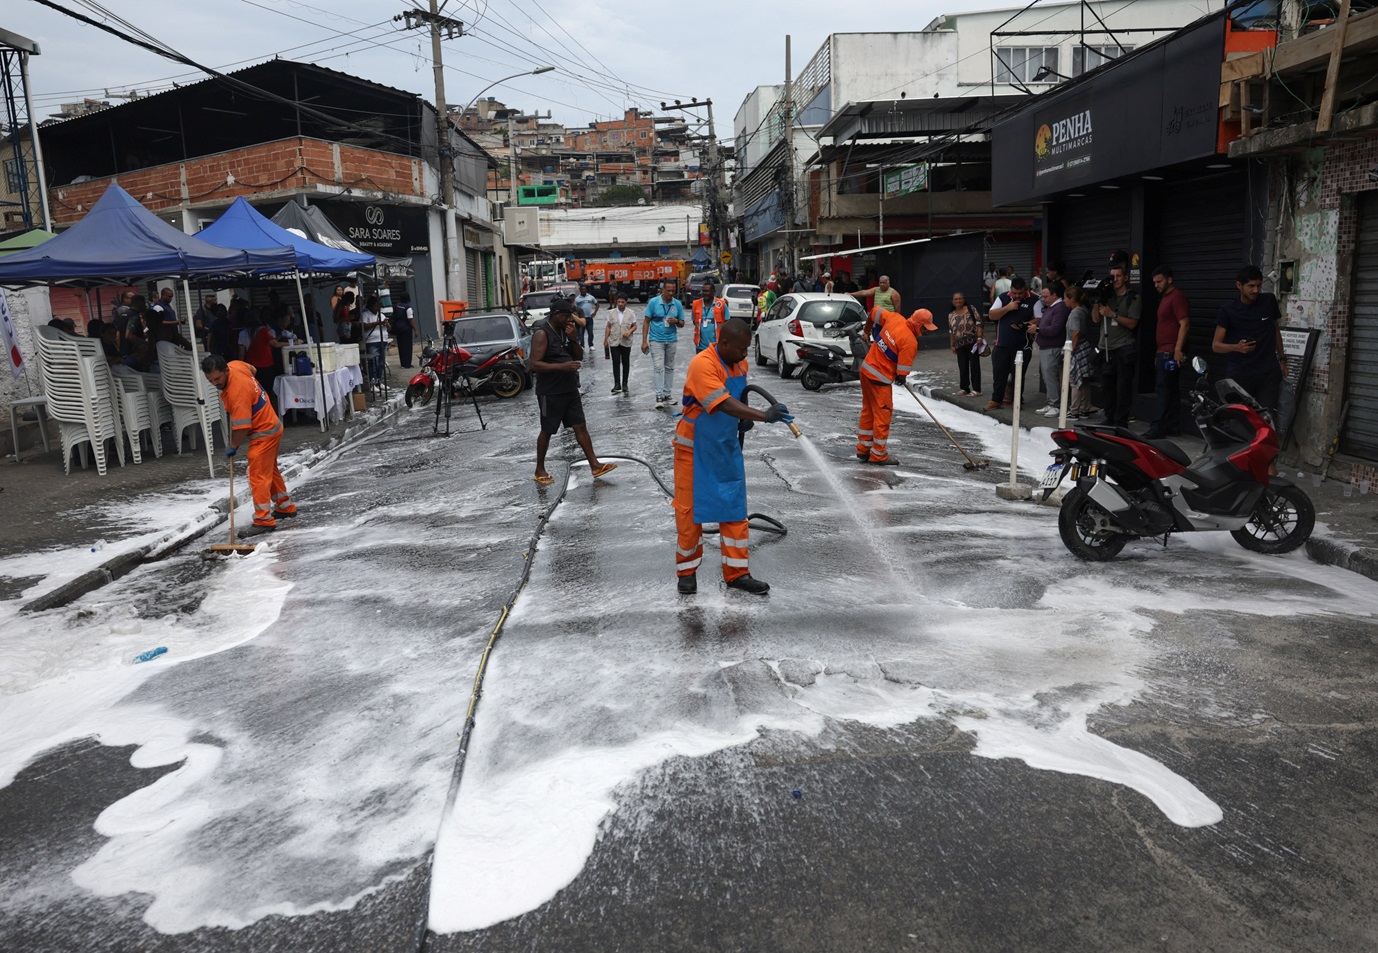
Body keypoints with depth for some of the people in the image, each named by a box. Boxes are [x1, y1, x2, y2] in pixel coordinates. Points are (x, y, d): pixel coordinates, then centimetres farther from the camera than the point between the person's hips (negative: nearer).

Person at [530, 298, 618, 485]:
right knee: (547, 431, 5)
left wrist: (573, 339, -6)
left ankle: (595, 465, 7)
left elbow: (579, 356, 12)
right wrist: (562, 366, -30)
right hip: (550, 392, -7)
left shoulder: (565, 330, 9)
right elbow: (535, 364, -22)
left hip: (569, 389, 7)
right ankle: (539, 470, 19)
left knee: (580, 427, 5)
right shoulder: (542, 334, -15)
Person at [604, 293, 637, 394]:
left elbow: (634, 326, 5)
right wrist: (606, 339, 3)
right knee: (616, 363, -5)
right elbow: (608, 326, 8)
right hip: (614, 342, 0)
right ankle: (617, 384, -6)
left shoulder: (631, 313, 1)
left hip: (626, 342, 0)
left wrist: (629, 331, -15)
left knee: (626, 363, 7)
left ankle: (624, 384, 18)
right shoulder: (611, 313, 4)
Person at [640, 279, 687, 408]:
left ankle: (667, 394, 20)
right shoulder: (653, 302, -6)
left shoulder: (677, 304, 1)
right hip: (656, 340, -4)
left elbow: (682, 324, 9)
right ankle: (659, 396, -10)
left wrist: (676, 321, -16)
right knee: (658, 367, -10)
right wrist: (644, 341, -8)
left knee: (669, 368, 10)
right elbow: (646, 322, -3)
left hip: (671, 340, 4)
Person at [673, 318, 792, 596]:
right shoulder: (702, 364, -25)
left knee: (735, 509, 7)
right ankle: (687, 571, 19)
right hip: (696, 449, -7)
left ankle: (736, 573, 15)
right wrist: (764, 416, -44)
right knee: (689, 509, 4)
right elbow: (724, 405, -35)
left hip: (727, 448, 7)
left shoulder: (740, 363, 0)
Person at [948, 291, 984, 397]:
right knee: (962, 367, 7)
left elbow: (978, 324, -5)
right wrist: (952, 345, 12)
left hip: (973, 342, -4)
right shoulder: (951, 315, 13)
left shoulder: (971, 309, 0)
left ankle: (976, 389, 0)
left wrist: (979, 338, -14)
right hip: (960, 344, 4)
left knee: (974, 365, -2)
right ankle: (964, 388, 17)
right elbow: (951, 331, 16)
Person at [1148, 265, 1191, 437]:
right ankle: (1172, 427, 14)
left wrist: (1178, 349, -24)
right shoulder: (1165, 298, 20)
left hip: (1171, 353, -10)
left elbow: (1185, 324, -18)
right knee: (1171, 390, 10)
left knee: (1162, 390, -11)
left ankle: (1157, 428, -12)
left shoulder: (1177, 297, -11)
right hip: (1163, 352, 10)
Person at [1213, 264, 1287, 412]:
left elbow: (1276, 330, 22)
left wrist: (1282, 359, 21)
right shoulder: (1229, 310, -2)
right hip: (1239, 375, -2)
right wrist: (1237, 347, -23)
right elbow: (1216, 345, -3)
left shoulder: (1269, 302, 7)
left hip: (1269, 373, 2)